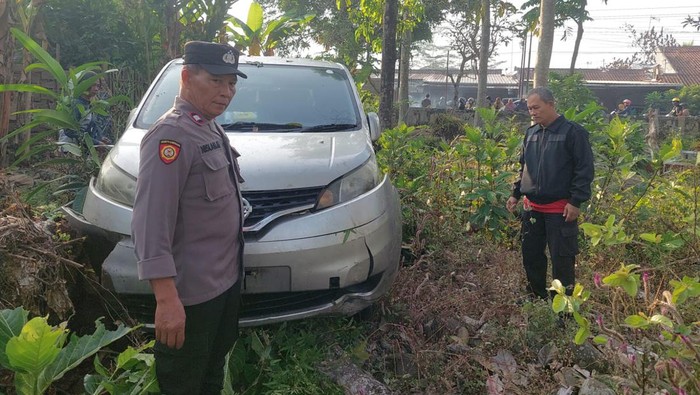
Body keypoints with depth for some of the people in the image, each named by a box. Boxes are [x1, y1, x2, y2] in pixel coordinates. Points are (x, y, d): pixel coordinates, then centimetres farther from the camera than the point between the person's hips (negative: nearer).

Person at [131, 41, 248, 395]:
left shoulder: (211, 129, 10)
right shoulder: (170, 135, -20)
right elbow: (152, 223, -25)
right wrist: (167, 298, -29)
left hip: (226, 278, 9)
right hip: (192, 291, -9)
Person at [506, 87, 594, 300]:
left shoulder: (572, 132, -9)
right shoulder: (531, 132, 11)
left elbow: (585, 169, -11)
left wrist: (576, 202, -14)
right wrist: (516, 193, 15)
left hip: (560, 209, -6)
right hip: (532, 207, 7)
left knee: (561, 259, 1)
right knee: (531, 255, 14)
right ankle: (537, 297, 31)